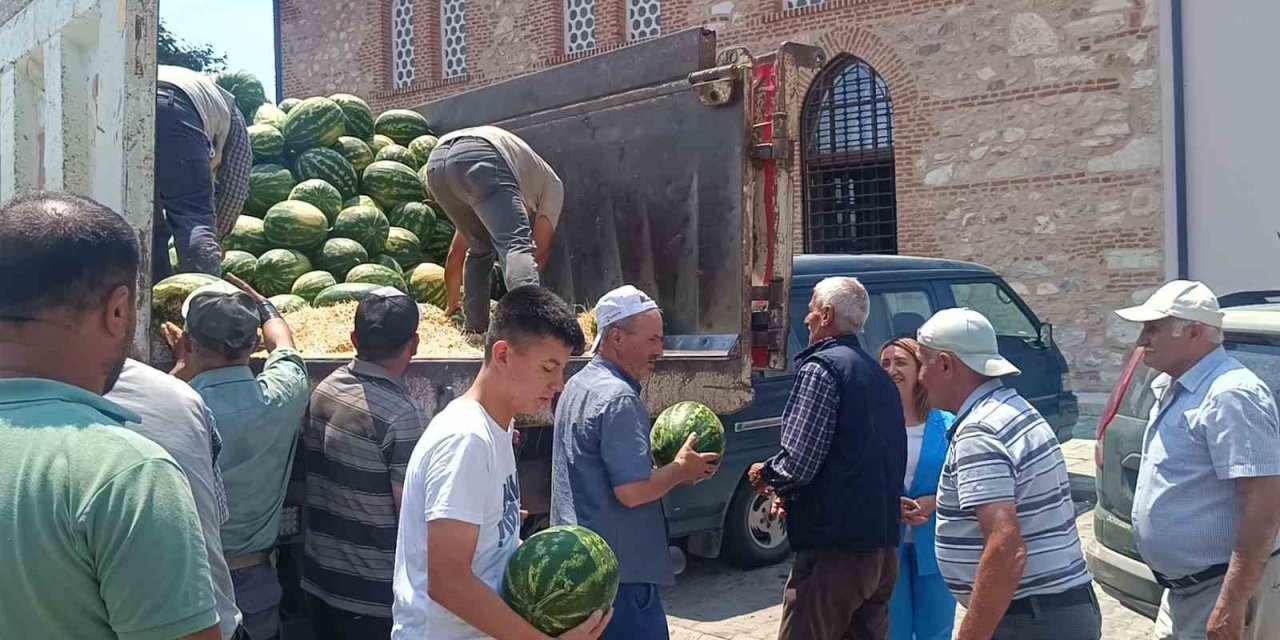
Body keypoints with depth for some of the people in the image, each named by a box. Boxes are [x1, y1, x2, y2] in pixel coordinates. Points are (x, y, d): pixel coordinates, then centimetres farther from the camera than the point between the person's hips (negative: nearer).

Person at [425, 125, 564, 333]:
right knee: (517, 245, -16)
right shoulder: (551, 184, 33)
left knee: (480, 248, 25)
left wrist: (452, 305, 57)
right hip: (481, 160, -6)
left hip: (436, 161, 6)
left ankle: (474, 327, 19)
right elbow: (540, 252, 23)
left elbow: (456, 252, 48)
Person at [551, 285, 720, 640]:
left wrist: (670, 472, 13)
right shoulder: (618, 397, -18)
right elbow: (633, 491, -24)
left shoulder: (579, 385, 13)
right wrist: (681, 470, -8)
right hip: (618, 568, -10)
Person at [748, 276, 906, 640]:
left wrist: (764, 475, 3)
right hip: (884, 548, 9)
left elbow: (798, 463, -20)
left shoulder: (821, 367, -11)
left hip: (835, 546, -9)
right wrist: (789, 491, 18)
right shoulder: (880, 376, 17)